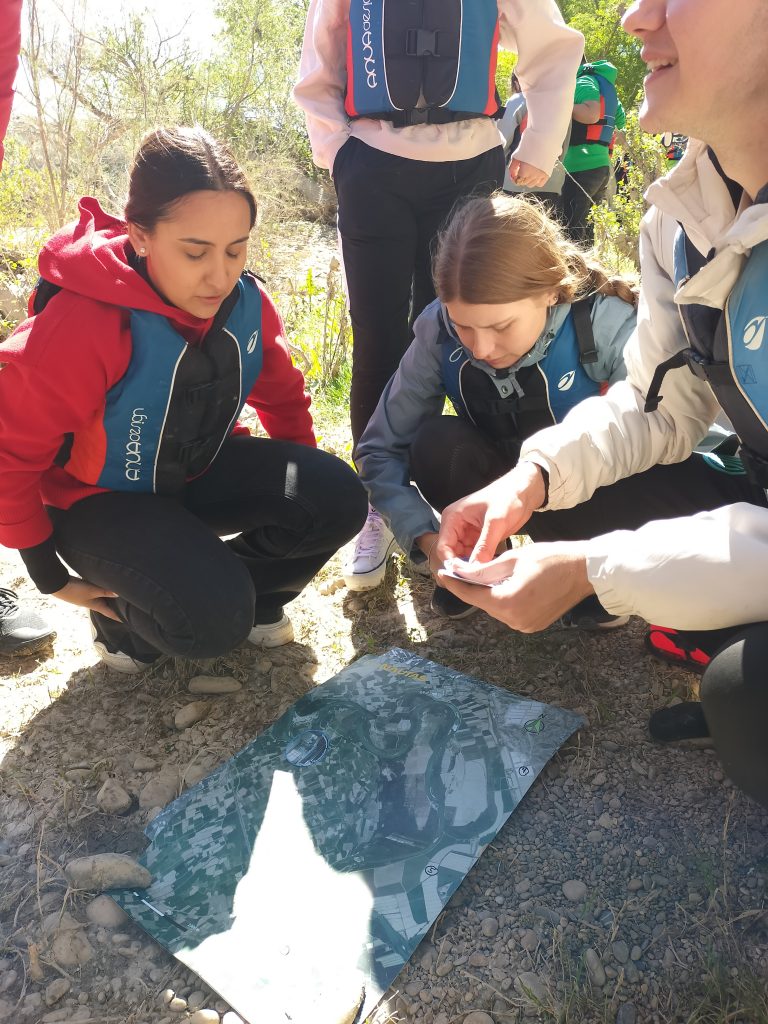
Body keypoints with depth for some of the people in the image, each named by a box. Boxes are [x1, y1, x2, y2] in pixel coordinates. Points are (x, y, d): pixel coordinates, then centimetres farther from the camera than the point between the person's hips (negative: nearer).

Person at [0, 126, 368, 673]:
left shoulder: (247, 303, -13)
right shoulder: (84, 324, -29)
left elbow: (284, 398, 5)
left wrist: (301, 494, 7)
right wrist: (51, 576, -12)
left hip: (199, 472, 5)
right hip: (97, 498, -5)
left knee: (338, 499, -18)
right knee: (213, 618, -29)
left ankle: (242, 594, 8)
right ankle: (122, 618, 6)